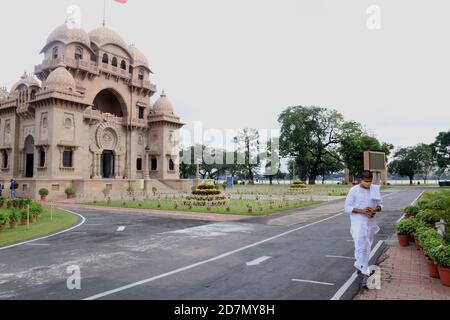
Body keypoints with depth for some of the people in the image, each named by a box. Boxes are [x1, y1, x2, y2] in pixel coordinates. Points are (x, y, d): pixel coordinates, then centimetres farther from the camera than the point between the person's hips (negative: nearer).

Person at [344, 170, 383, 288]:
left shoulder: (376, 189, 3)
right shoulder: (354, 190, -8)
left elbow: (380, 205, 10)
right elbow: (347, 207, -7)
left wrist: (375, 210, -13)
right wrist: (361, 211, -21)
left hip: (371, 222, 5)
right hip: (358, 222, -4)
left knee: (367, 247, 13)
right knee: (361, 246, -11)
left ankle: (360, 267, 31)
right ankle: (365, 274, -6)